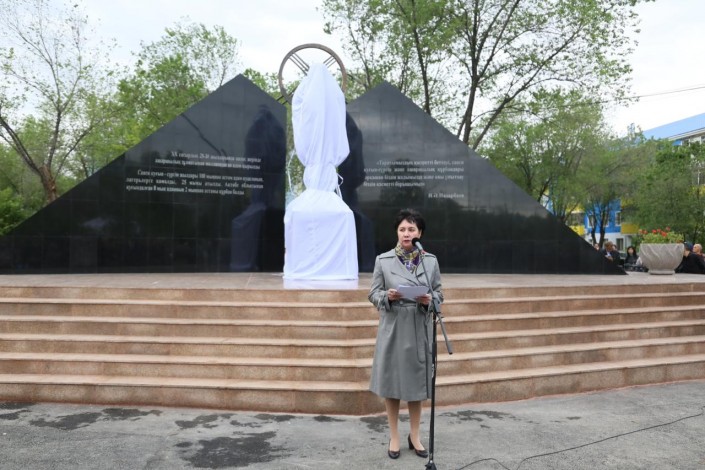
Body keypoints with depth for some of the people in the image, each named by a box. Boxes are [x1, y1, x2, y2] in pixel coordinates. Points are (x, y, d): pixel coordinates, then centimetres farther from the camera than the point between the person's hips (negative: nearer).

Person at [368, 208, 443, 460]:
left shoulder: (431, 260, 2)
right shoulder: (383, 260, -3)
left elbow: (439, 292, 7)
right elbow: (373, 293, 0)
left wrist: (429, 299, -15)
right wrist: (387, 296, -21)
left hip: (419, 328, 2)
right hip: (393, 327, -1)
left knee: (416, 382, 12)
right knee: (391, 382, 6)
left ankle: (414, 436, 29)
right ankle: (394, 437, 23)